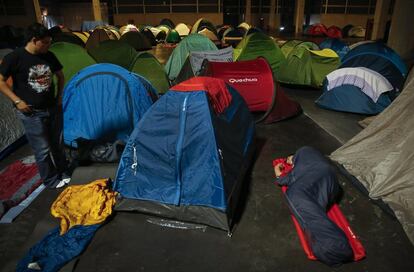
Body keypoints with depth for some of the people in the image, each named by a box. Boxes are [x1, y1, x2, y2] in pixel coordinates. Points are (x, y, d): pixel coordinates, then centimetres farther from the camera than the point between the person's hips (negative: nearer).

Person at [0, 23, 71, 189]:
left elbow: (60, 76, 16)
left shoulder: (49, 56, 1)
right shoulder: (14, 57, -14)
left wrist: (59, 97, 9)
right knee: (42, 149, 2)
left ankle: (63, 172, 35)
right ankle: (51, 181, 20)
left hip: (53, 108, 5)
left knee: (58, 144, 16)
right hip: (31, 113, -5)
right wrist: (17, 101, -14)